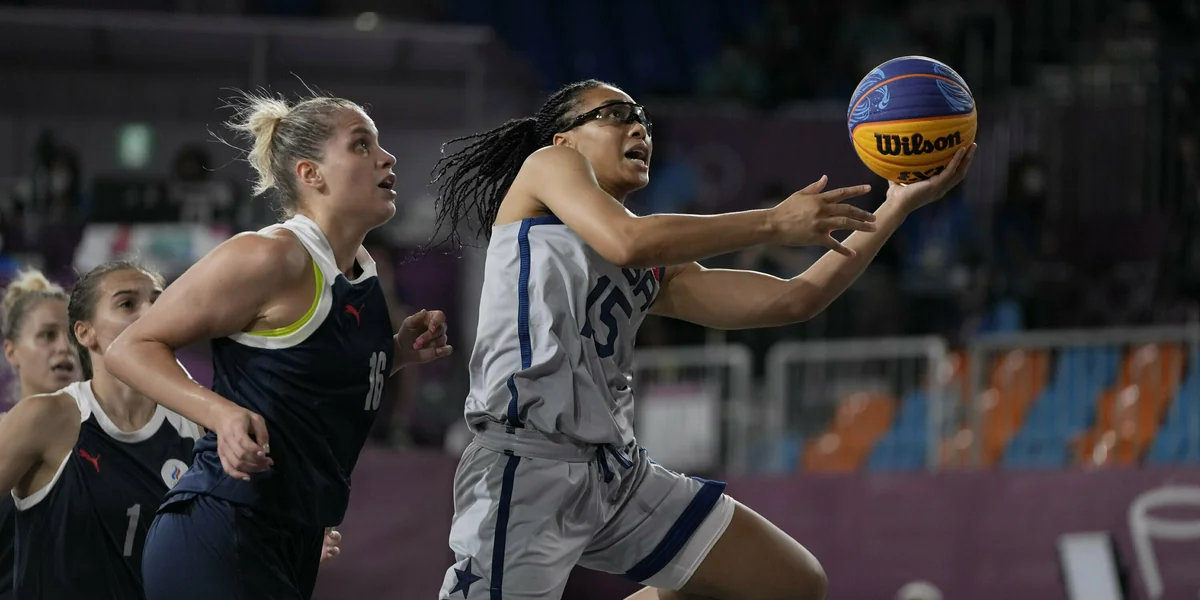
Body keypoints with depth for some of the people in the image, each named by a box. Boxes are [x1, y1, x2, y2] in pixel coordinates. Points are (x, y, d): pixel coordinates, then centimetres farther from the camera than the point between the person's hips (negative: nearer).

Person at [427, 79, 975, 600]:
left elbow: (792, 299, 18)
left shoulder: (655, 273, 25)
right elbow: (626, 241, -13)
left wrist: (896, 207, 15)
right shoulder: (546, 166, 7)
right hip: (528, 465, -8)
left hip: (618, 473, 8)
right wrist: (774, 223, -12)